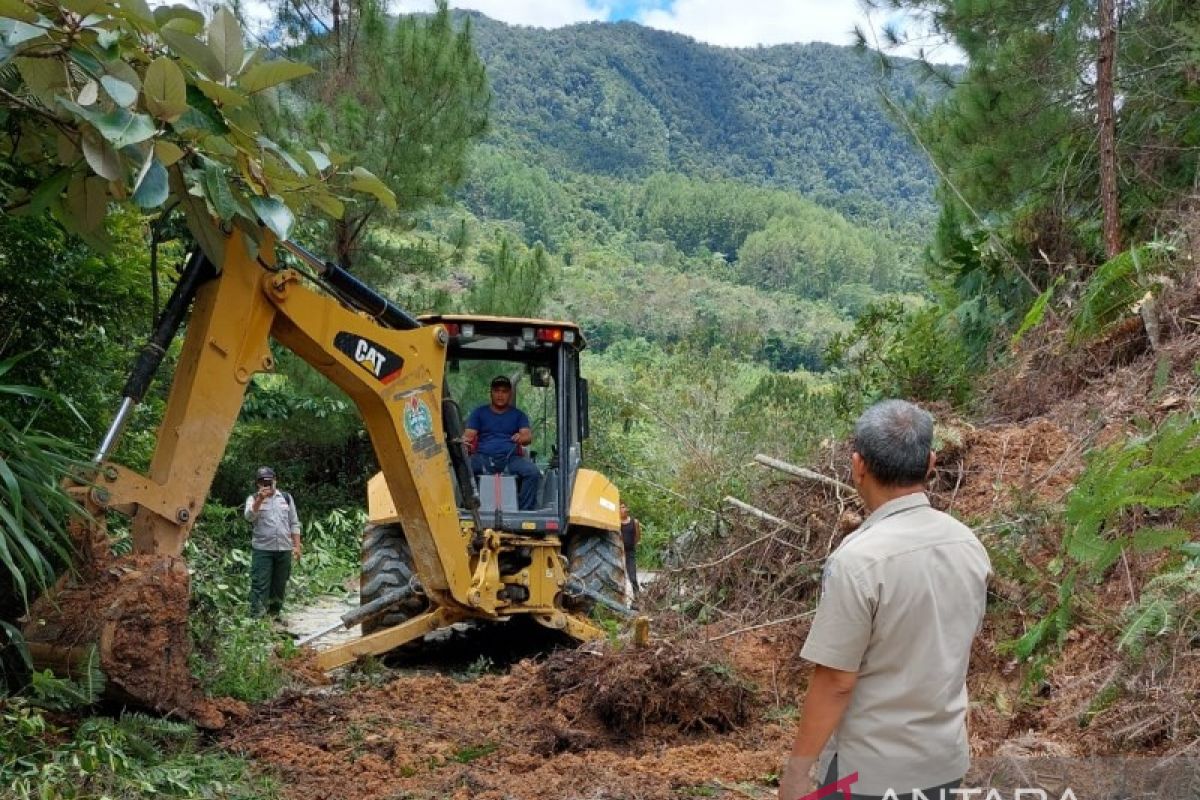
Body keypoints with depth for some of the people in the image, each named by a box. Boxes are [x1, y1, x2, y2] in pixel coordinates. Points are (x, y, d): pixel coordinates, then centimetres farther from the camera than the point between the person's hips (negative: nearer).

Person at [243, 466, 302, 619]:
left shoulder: (286, 497, 10)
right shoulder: (253, 499, 3)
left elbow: (294, 523, 11)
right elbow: (249, 516, -18)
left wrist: (297, 545, 5)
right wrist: (260, 499, -31)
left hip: (284, 549, 3)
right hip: (262, 549, -3)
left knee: (279, 585, 10)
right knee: (260, 585, -7)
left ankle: (275, 614, 22)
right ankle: (256, 617, -7)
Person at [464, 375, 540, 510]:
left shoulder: (518, 414, 18)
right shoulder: (479, 413, 19)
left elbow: (528, 436, 4)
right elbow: (469, 434, 7)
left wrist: (522, 438, -22)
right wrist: (464, 440, -19)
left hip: (510, 457, 0)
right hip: (483, 457, 0)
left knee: (533, 473, -30)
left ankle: (525, 511, -23)